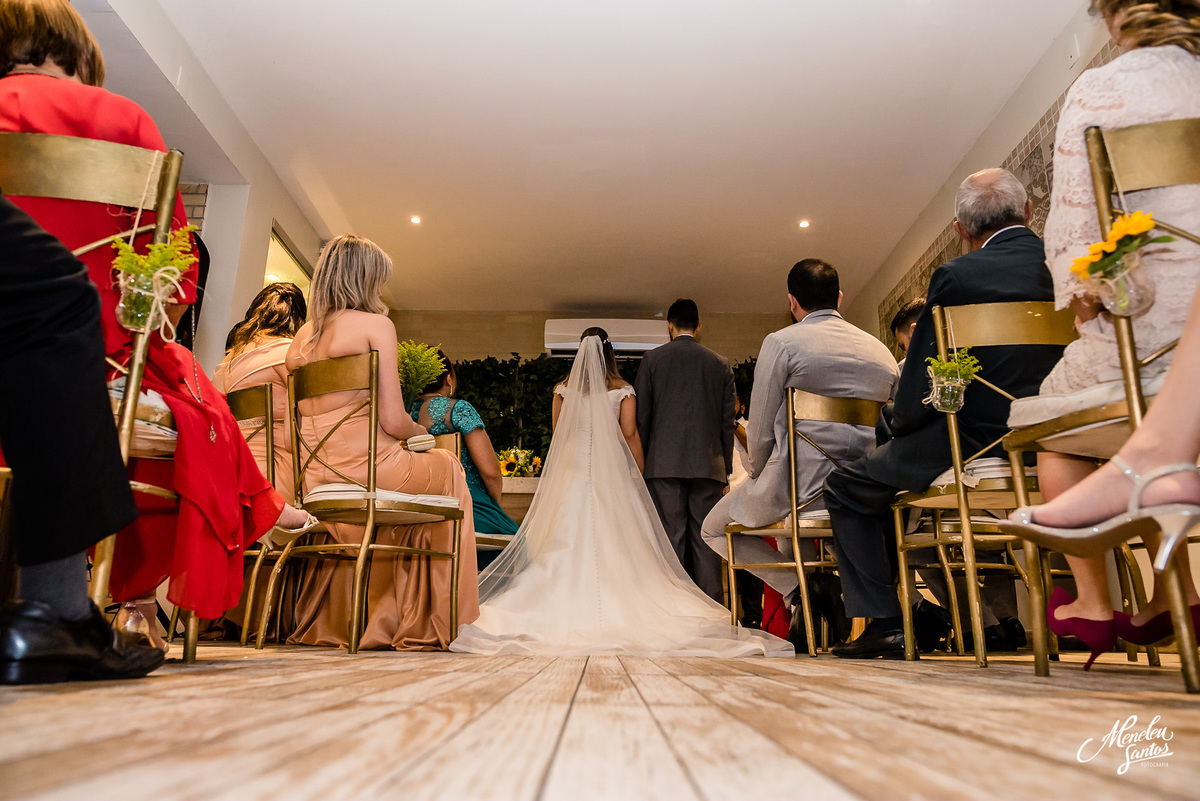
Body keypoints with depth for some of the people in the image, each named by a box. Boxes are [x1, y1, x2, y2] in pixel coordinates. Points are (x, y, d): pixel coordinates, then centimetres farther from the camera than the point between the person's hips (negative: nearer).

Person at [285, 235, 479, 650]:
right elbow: (393, 422, -12)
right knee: (448, 468, 18)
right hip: (366, 469, -7)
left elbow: (300, 421, 19)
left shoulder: (302, 334, 15)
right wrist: (422, 431, 9)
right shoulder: (375, 323, -5)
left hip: (315, 482, 7)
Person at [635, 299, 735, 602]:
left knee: (670, 539, -1)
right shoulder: (720, 364, 10)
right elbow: (727, 421, 10)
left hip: (664, 463, -2)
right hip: (708, 464, 2)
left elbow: (641, 417, 2)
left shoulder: (652, 359, 4)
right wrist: (726, 467, 16)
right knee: (705, 540, 4)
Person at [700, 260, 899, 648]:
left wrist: (758, 478, 11)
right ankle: (826, 592, 24)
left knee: (715, 528, 16)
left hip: (802, 484, -7)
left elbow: (761, 432, -7)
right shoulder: (882, 351, 11)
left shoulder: (781, 342, -6)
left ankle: (799, 588, -1)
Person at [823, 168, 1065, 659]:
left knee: (847, 488, 10)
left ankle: (883, 624, 8)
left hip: (978, 450, -7)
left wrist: (900, 424, 9)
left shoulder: (957, 277, -13)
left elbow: (921, 388, -13)